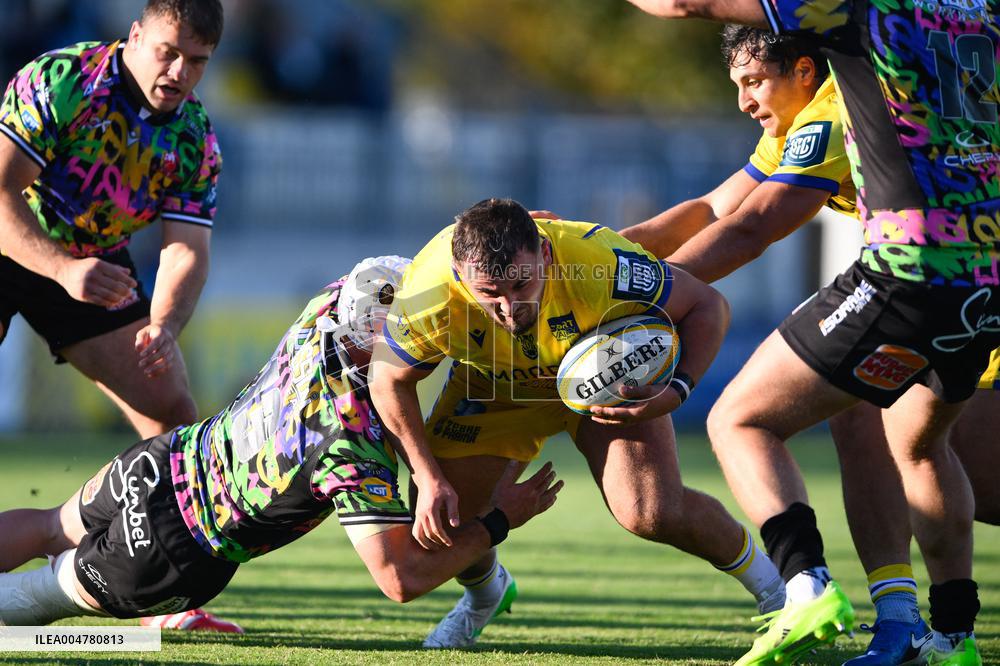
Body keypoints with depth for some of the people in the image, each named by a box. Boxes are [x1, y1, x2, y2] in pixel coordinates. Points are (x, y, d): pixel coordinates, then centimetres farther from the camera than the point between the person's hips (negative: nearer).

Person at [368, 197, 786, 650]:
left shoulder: (600, 265, -41)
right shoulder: (427, 298, -36)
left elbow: (708, 307, -24)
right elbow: (389, 382, -15)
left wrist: (676, 391, -39)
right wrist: (428, 479, -21)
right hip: (492, 387, 2)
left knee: (652, 514, -20)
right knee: (437, 515, -6)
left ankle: (769, 585, 10)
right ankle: (485, 593, 32)